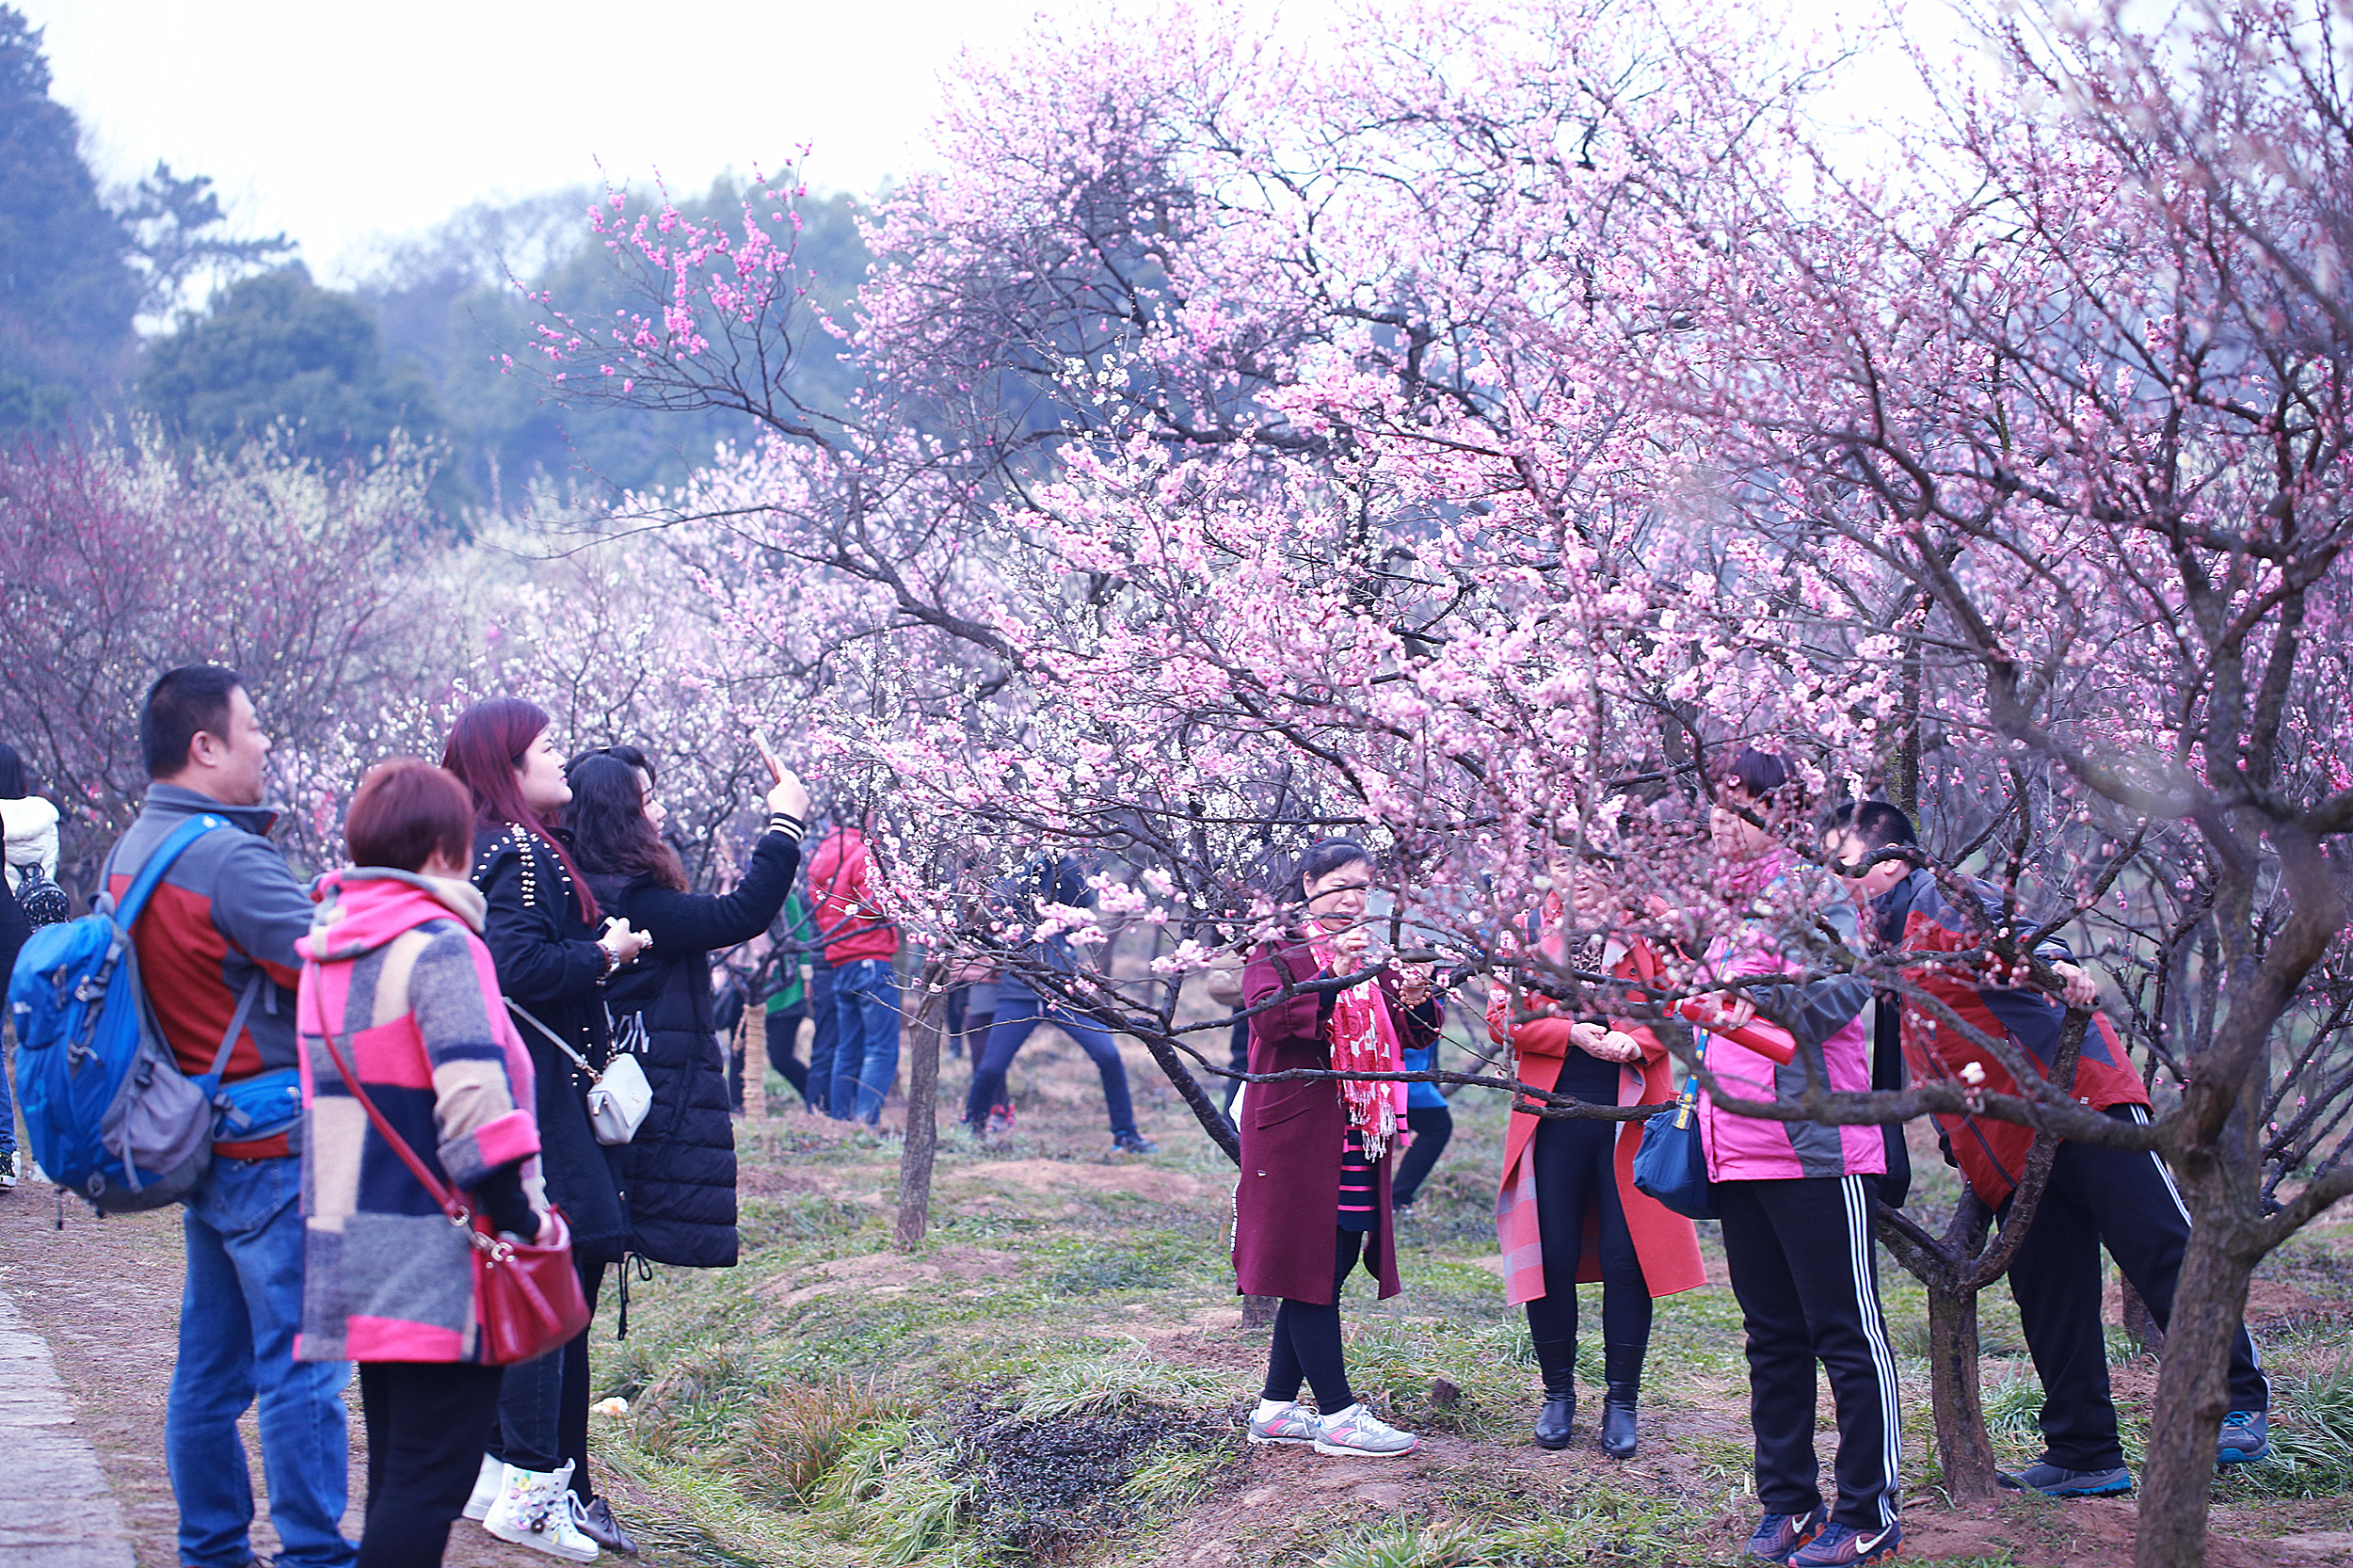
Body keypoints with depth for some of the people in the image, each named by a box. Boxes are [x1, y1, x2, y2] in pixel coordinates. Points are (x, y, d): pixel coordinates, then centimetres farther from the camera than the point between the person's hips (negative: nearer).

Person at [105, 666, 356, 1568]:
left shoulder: (126, 858, 11)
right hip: (272, 1144, -9)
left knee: (212, 1365, 14)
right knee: (302, 1364, -4)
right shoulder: (229, 859, -18)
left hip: (197, 1144, 9)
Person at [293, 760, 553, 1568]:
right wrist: (522, 1218, -14)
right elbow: (475, 1099, -21)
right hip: (438, 1260, -9)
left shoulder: (325, 947, 13)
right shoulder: (437, 946, -14)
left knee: (396, 1465, 17)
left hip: (352, 1250, 9)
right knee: (433, 1471, -7)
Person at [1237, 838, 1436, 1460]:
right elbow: (1267, 1016, -21)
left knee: (1330, 1265, 8)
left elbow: (1412, 1037, 12)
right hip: (1299, 1134, -7)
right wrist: (1333, 979, -34)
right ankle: (1338, 1415, -3)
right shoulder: (1277, 954, -2)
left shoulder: (1370, 957, 18)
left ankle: (1276, 1408, 16)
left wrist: (1413, 1002, -11)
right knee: (1312, 1269, -5)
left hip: (1359, 1138, 7)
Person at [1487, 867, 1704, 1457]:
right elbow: (1504, 1021, 4)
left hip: (1631, 1114, -1)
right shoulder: (1533, 932, 10)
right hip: (1554, 1114, 1)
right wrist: (1572, 1033, -11)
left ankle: (1621, 1403, 6)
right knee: (1552, 1255, 2)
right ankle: (1558, 1395, 16)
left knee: (1625, 1254, -3)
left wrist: (1636, 1042, -15)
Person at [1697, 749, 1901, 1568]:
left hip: (1818, 1147, -8)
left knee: (1846, 1332, -3)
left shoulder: (1816, 896, -6)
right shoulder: (1734, 912, 18)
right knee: (1772, 1335, 12)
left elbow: (1848, 987, -21)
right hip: (1740, 1153, 8)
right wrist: (1698, 1088, 19)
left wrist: (1767, 994, -33)